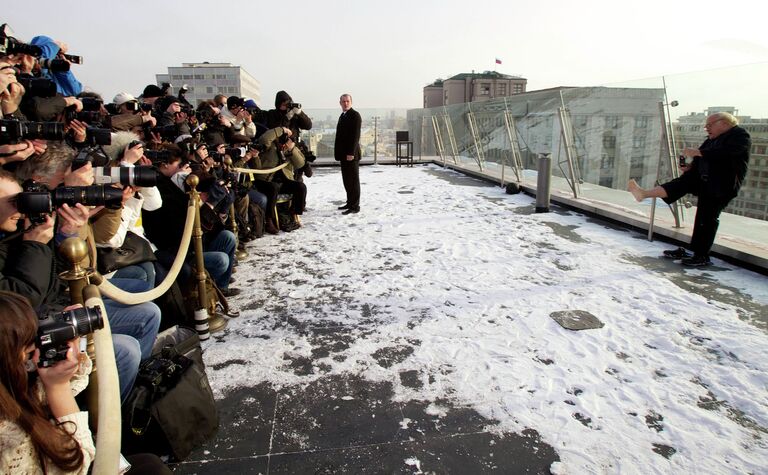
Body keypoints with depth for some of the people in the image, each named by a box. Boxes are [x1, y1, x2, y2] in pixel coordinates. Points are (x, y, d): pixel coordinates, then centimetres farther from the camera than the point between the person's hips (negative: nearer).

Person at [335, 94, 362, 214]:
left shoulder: (355, 115, -9)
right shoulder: (343, 116, 18)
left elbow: (356, 135, -17)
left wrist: (351, 153, -21)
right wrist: (338, 153, 13)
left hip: (351, 154, -9)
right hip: (344, 154, 9)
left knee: (353, 180, -4)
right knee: (347, 180, 13)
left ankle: (355, 206, 0)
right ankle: (350, 202, 21)